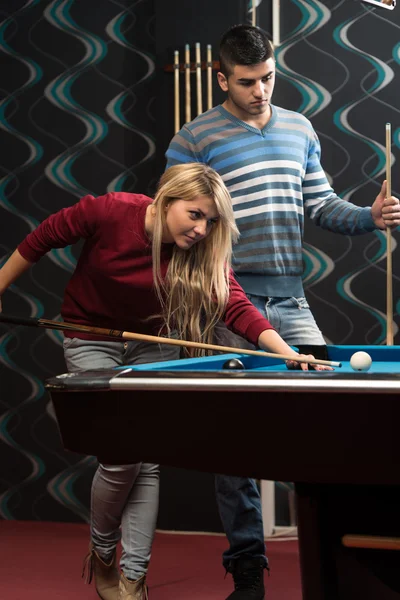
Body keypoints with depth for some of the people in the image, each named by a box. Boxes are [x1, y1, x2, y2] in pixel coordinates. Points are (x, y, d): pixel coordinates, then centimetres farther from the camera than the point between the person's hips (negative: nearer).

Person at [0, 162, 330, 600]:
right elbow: (44, 237, -12)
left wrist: (289, 353, -47)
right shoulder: (109, 212, -27)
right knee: (122, 455, -13)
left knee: (147, 461, -6)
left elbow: (237, 308, -31)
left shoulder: (204, 255, -21)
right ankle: (101, 557, 13)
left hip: (153, 345, 3)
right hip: (92, 341, -3)